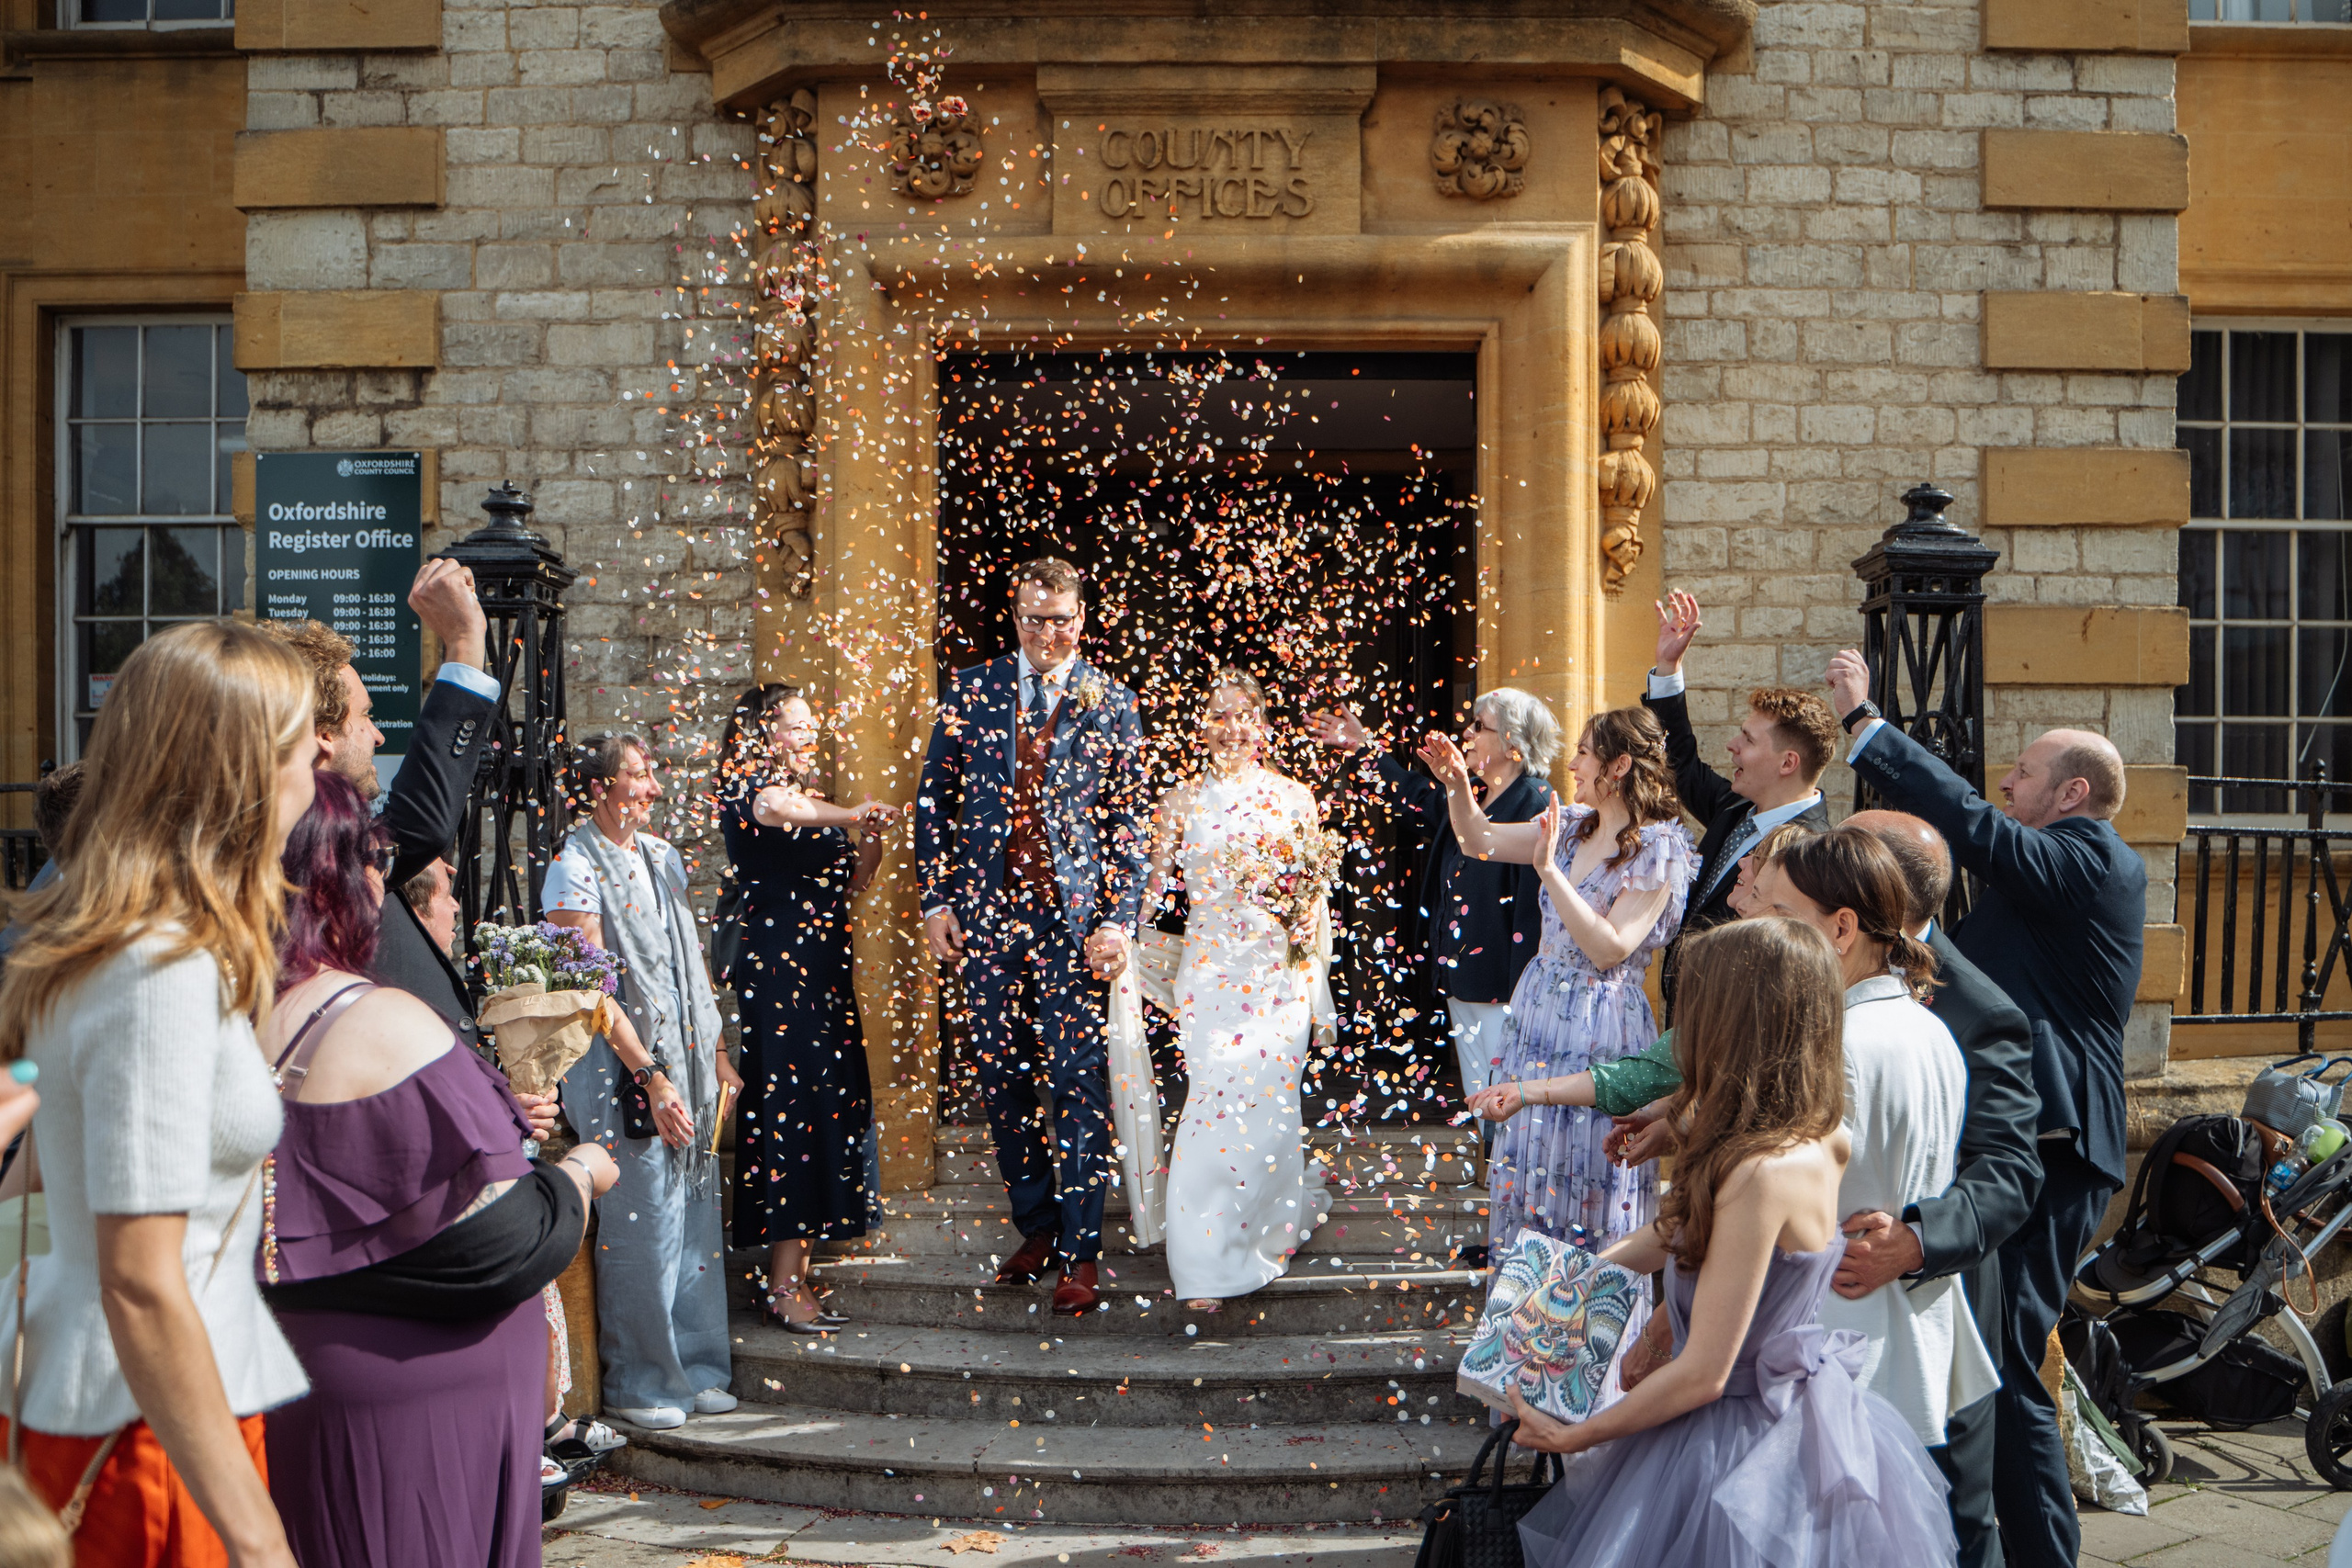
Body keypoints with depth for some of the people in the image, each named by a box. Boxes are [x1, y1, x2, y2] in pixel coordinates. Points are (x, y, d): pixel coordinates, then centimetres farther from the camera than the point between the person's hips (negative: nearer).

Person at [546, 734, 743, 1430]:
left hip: (686, 1064, 7)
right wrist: (651, 1077, -17)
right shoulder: (576, 871, -10)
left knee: (696, 1218, 9)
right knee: (640, 1224, -3)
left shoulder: (661, 857, 13)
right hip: (621, 1070, -7)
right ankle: (638, 1382, 10)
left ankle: (695, 1368, 21)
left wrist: (716, 1053, 15)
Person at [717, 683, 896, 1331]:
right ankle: (784, 1285, -5)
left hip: (824, 974, 8)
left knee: (828, 1110, 6)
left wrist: (869, 840, 0)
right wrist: (850, 815, -19)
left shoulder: (809, 797, 20)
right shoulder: (746, 787, -5)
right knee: (788, 1110, -9)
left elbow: (852, 883, 19)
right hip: (776, 970, -8)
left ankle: (792, 1276, 11)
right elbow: (774, 807, -31)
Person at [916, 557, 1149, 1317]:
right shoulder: (972, 690, 8)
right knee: (1002, 1079, 8)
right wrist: (936, 900, 2)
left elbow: (1127, 823, 2)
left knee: (1078, 1084, -4)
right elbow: (935, 799, 10)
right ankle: (1036, 1227, 24)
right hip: (987, 912, 3)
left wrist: (1117, 920, -7)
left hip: (1073, 917, -2)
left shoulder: (1110, 703, 3)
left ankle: (1079, 1255, 4)